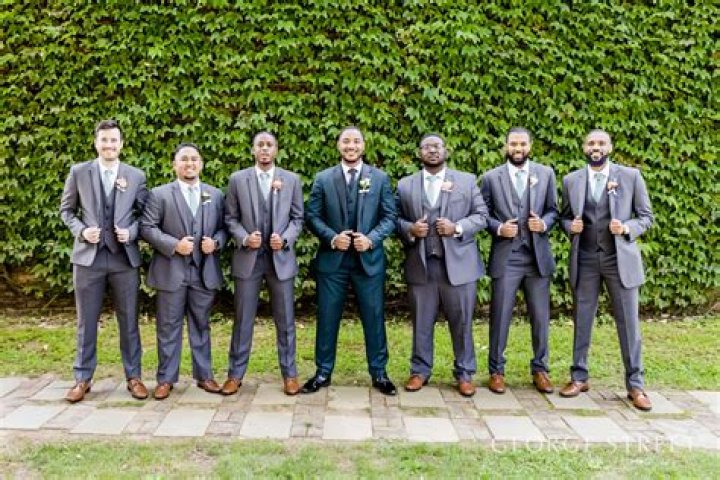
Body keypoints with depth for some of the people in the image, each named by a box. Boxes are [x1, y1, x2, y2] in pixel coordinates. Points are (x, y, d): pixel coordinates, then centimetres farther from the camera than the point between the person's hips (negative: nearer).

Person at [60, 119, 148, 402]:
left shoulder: (136, 176, 4)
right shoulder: (78, 172, 3)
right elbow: (66, 210, 9)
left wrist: (131, 232, -11)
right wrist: (81, 231, -8)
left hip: (124, 257, 0)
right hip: (88, 256, 0)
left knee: (128, 320, 7)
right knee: (86, 321, 8)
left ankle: (133, 376, 19)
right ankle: (83, 378, 20)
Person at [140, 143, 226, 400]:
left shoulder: (215, 194, 10)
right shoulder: (159, 194, 1)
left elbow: (223, 227, 11)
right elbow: (147, 227, -5)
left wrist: (216, 242, -10)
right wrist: (173, 245, -17)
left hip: (205, 271, 3)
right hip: (171, 271, -2)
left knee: (201, 325, 12)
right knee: (169, 326, 5)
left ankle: (204, 375, 22)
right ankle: (166, 379, 15)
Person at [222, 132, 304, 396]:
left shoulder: (292, 180, 4)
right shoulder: (238, 179, 3)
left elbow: (297, 218, 5)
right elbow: (230, 218, 5)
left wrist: (285, 239, -12)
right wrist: (244, 238, -13)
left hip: (281, 257, 0)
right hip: (248, 257, 0)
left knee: (285, 319, 7)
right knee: (243, 319, 6)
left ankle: (289, 374, 19)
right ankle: (235, 374, 18)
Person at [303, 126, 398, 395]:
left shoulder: (380, 178, 4)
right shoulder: (323, 179, 5)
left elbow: (389, 217, 2)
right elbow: (312, 216, 3)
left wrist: (371, 239, -14)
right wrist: (332, 238, -13)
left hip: (369, 259, 0)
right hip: (332, 259, 0)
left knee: (374, 317, 6)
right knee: (327, 318, 8)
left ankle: (379, 373, 20)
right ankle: (323, 372, 22)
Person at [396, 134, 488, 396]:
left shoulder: (467, 180, 6)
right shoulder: (405, 185, 9)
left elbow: (481, 215, 4)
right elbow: (396, 219, 9)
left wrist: (457, 228, -12)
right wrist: (410, 229, -12)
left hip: (458, 264, -1)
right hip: (420, 265, 1)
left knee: (461, 323, 6)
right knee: (421, 323, 9)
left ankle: (464, 373, 19)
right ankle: (420, 370, 23)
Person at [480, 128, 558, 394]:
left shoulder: (546, 174, 7)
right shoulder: (491, 177, 2)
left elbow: (553, 210, 9)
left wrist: (544, 223, -12)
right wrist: (498, 228, -13)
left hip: (538, 256, 2)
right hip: (505, 257, -2)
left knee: (540, 317, 9)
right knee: (500, 317, 3)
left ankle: (540, 369, 24)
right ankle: (496, 371, 16)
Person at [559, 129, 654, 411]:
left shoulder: (631, 176, 0)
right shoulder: (571, 181, 6)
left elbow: (646, 217, 2)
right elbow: (564, 217, 12)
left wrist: (626, 228, -17)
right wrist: (571, 226, -10)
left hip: (620, 259, -2)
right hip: (585, 260, 2)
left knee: (628, 322, 2)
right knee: (582, 320, 9)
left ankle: (635, 385, 13)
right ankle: (579, 377, 21)